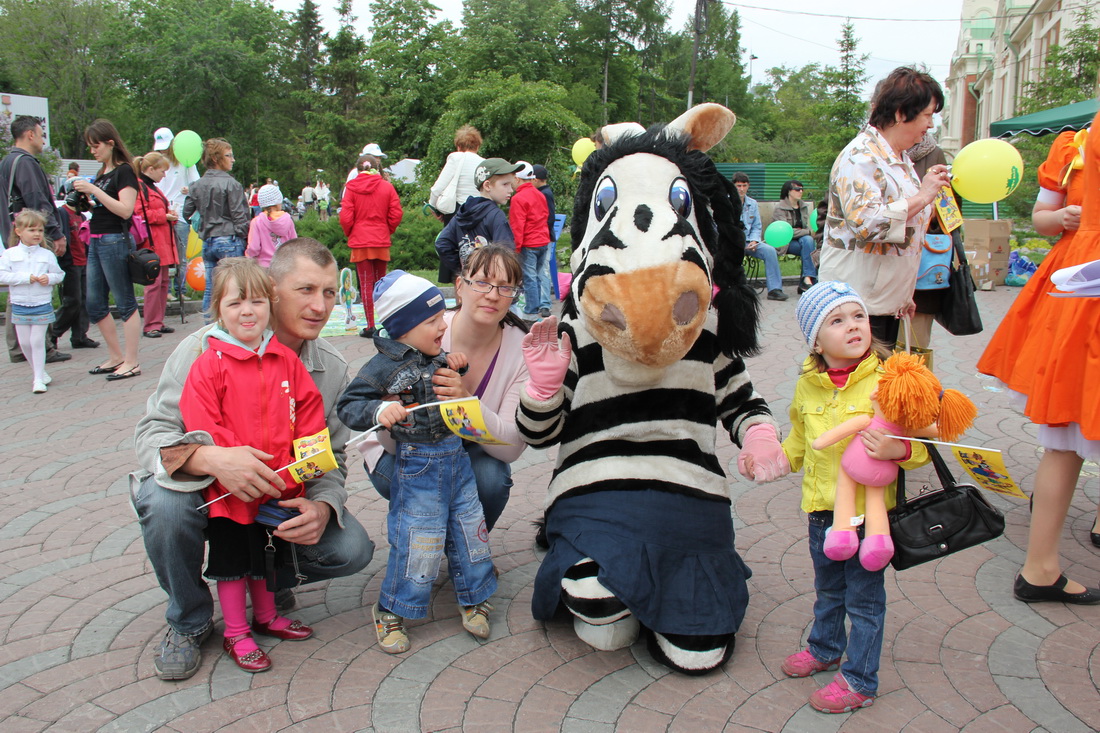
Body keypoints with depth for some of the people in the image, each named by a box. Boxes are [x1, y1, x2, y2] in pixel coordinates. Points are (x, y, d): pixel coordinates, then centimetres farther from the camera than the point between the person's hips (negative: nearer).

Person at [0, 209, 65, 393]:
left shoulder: (47, 255, -1)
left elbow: (59, 274, 3)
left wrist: (49, 278, -17)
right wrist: (26, 277, -18)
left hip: (42, 305, -2)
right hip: (19, 306, 2)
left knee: (37, 341, -2)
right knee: (25, 343, 8)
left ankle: (39, 378, 3)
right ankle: (39, 371, 26)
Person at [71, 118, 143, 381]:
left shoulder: (124, 171, -9)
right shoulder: (102, 173, 16)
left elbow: (125, 209, -19)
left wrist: (93, 190, -19)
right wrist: (84, 194, 4)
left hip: (115, 240, -9)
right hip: (96, 241, 9)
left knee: (125, 303, -3)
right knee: (95, 305, 12)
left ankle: (131, 362, 2)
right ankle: (116, 356, 22)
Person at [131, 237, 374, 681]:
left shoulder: (332, 369, -5)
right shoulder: (206, 350, -18)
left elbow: (331, 456, -2)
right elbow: (151, 433, -21)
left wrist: (322, 507, -25)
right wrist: (210, 458, -43)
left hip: (282, 496, 3)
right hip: (202, 492, -2)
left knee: (352, 549, -18)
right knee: (166, 504, -36)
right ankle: (188, 620, -5)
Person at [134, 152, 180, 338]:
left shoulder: (153, 188, 24)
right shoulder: (138, 187, -10)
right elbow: (139, 214, -20)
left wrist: (170, 215, 10)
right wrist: (164, 216, -15)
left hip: (163, 242, 11)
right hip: (151, 243, -10)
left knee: (164, 282, 11)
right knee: (153, 283, -10)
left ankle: (159, 322, 17)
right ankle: (151, 325, -5)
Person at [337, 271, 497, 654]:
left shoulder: (437, 358, 6)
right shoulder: (385, 366, -13)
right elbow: (347, 405, -14)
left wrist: (455, 368, 4)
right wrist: (378, 411, -32)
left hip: (456, 455, 6)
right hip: (417, 464, -6)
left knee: (469, 528, 13)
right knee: (418, 540, -1)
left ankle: (473, 599, 32)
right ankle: (391, 611, 20)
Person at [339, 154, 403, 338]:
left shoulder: (352, 187, -4)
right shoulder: (387, 186, -1)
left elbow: (346, 217, -7)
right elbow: (396, 213, -4)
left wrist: (350, 234, 11)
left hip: (360, 241, -1)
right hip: (382, 241, 2)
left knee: (366, 284, 1)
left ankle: (371, 326, -1)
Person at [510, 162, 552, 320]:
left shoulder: (518, 198, -14)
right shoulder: (540, 195, 9)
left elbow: (517, 225, -16)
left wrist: (516, 246, -12)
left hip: (528, 244, -7)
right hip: (544, 241, 7)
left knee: (529, 277, -1)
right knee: (543, 274, 12)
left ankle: (532, 312, 3)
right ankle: (544, 307, 12)